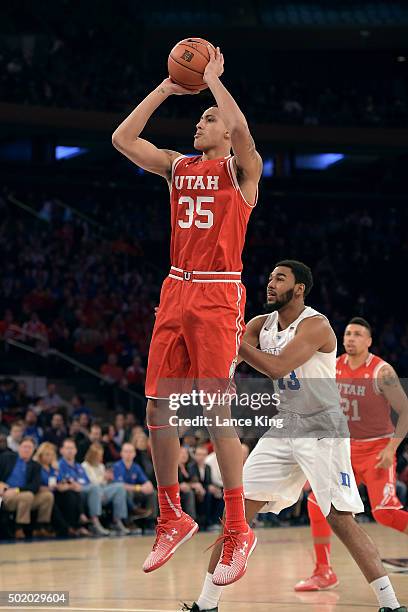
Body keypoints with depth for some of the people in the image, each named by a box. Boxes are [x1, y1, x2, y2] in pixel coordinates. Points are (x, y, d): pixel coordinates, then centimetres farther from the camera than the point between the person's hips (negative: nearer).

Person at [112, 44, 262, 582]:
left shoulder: (241, 168, 1)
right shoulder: (177, 166, 16)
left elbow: (240, 128, -21)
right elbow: (122, 139, 8)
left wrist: (213, 77, -8)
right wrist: (167, 89, 8)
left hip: (218, 296, -6)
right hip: (175, 292, 6)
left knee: (217, 409, -10)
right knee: (159, 405, 3)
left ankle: (238, 529, -3)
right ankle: (173, 519, 16)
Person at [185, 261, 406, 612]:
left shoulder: (316, 325, -15)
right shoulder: (262, 324, 7)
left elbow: (276, 368, -26)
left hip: (322, 430, -7)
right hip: (283, 428, 7)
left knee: (341, 520, -12)